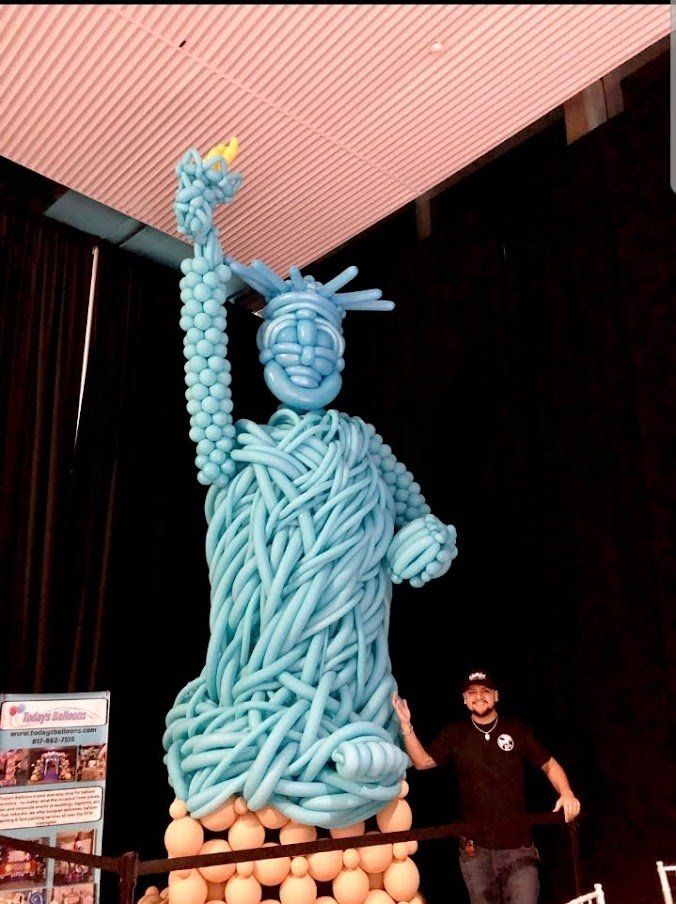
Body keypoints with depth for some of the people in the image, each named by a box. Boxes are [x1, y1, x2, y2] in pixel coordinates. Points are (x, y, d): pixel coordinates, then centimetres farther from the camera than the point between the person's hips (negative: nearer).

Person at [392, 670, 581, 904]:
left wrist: (566, 792, -9)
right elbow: (423, 761, 3)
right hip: (475, 848, 1)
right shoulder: (455, 734, 7)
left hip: (518, 845, -1)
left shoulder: (518, 731, 4)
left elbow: (549, 764, 10)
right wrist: (406, 726, -10)